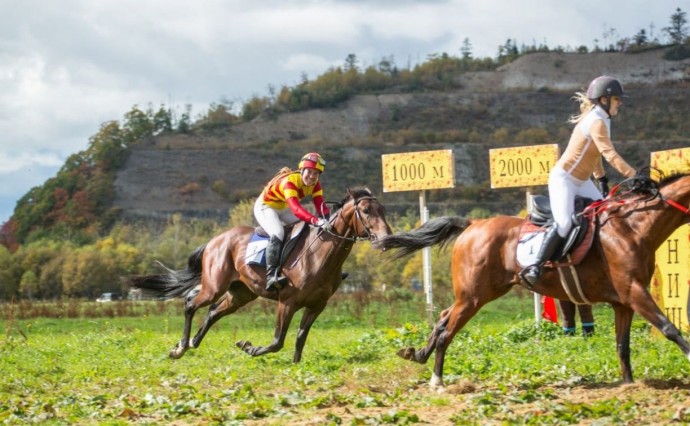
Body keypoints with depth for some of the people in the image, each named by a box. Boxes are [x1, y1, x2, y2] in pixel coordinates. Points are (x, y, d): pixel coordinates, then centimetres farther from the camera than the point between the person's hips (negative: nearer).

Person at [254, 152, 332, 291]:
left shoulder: (315, 184, -12)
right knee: (277, 234, -33)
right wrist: (316, 221, -62)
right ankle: (271, 276, -37)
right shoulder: (289, 181, -36)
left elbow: (320, 205, -17)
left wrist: (326, 221, -37)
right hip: (265, 207, -8)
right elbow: (296, 209, -49)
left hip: (284, 209, 8)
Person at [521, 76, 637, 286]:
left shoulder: (600, 119, 10)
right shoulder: (596, 122, -20)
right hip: (564, 178, -11)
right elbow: (611, 155, -30)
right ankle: (535, 267, -25)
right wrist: (634, 176, -33)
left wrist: (602, 179, 18)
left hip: (582, 181, 11)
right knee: (565, 223, -25)